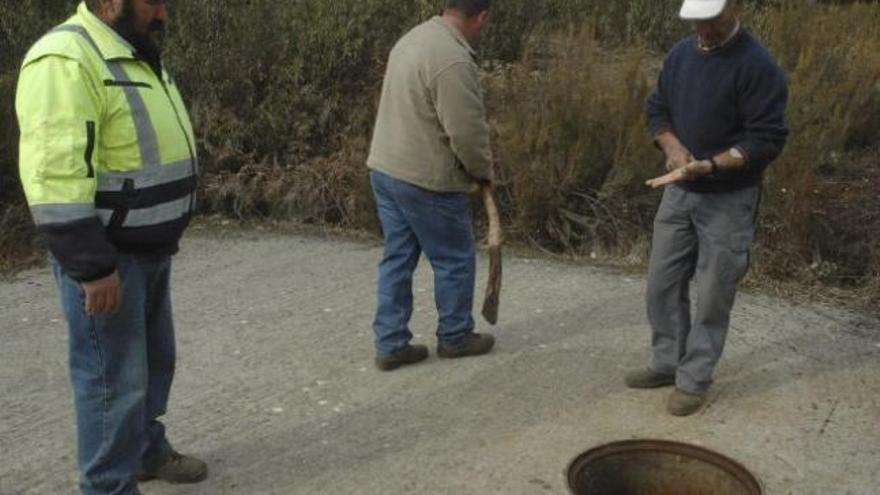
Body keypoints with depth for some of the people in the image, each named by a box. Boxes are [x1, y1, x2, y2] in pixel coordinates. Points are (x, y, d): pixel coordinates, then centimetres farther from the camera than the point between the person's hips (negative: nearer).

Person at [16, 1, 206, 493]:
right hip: (105, 255, -10)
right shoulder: (66, 60, -21)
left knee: (154, 360, 21)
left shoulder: (138, 59, 11)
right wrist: (94, 267, -26)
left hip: (149, 250, 10)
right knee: (114, 377, -1)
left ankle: (147, 451, 40)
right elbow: (56, 177, -27)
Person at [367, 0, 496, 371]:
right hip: (426, 180, -9)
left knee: (397, 259, 13)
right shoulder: (454, 60, -22)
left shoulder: (415, 37, 10)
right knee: (455, 260, 8)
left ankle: (390, 345, 17)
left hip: (385, 169, 9)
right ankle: (455, 337, 23)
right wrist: (484, 171, -2)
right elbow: (467, 132, -21)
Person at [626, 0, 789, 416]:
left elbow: (767, 139, -19)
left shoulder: (757, 65, -18)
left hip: (728, 200, -6)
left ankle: (694, 380, 16)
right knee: (662, 284, 12)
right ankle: (668, 363, 29)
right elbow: (657, 110, 12)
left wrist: (710, 165, -30)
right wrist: (673, 148, -8)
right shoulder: (681, 53, 3)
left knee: (712, 296, 3)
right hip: (679, 192, 7)